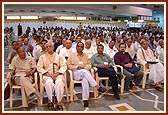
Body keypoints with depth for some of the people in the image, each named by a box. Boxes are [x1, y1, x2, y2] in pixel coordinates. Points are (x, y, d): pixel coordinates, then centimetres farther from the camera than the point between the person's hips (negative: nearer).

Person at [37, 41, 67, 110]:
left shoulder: (59, 56, 16)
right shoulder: (42, 57, 15)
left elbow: (63, 66, 6)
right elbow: (39, 67, 4)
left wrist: (56, 74, -11)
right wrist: (48, 74, -10)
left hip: (57, 74, 0)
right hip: (47, 75, 0)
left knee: (59, 82, -33)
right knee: (49, 82, -35)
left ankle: (59, 102, -23)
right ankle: (50, 100, -15)